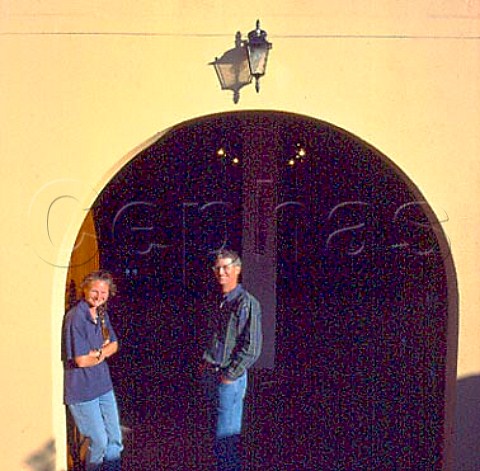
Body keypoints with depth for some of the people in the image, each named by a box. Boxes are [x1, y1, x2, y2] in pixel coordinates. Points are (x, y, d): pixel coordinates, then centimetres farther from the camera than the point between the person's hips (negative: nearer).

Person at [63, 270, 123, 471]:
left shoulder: (101, 313, 4)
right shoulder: (75, 317, -22)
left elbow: (113, 345, 8)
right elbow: (81, 360, -22)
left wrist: (98, 353, -13)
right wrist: (104, 352, -5)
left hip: (103, 385, 7)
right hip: (82, 389, -7)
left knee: (115, 439, 14)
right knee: (99, 441, 4)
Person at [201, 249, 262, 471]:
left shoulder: (246, 303, -14)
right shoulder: (219, 302, 10)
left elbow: (252, 348, -18)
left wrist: (230, 375, -15)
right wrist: (206, 362, 11)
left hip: (230, 378, -8)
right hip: (211, 375, 8)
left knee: (226, 435, -1)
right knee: (217, 431, 17)